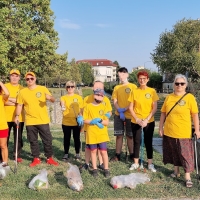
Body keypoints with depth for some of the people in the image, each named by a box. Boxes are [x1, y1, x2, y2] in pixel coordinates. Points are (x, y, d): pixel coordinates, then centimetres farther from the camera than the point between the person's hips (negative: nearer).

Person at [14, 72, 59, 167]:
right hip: (30, 122, 1)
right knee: (33, 141, 8)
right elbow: (19, 105, 6)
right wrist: (17, 116, -7)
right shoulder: (22, 92, 4)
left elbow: (53, 100, -3)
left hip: (43, 120, -1)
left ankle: (49, 158, 16)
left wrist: (50, 97, -26)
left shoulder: (43, 89, 0)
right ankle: (36, 159, 21)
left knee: (47, 140, 3)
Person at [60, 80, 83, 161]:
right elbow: (62, 103, -21)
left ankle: (77, 153, 23)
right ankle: (66, 154, 21)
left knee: (76, 138, 10)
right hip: (66, 122, 0)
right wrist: (62, 106, -43)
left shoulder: (79, 97, 3)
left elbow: (81, 110, 6)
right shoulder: (63, 97, 1)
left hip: (76, 122, 0)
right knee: (66, 138, 8)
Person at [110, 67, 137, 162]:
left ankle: (132, 155, 16)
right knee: (119, 135, 4)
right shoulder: (117, 87, 10)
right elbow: (114, 101, 4)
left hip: (129, 115, -2)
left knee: (130, 136, 5)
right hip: (118, 115, 3)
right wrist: (119, 111, -12)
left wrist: (125, 109, -15)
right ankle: (117, 155, 10)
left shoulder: (133, 86, 0)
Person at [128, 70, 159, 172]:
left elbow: (154, 108, -5)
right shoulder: (134, 92, -2)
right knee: (136, 142, 8)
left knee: (148, 142, 8)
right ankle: (136, 163, 20)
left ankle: (150, 163, 18)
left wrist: (147, 119, -14)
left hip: (149, 122, 0)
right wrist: (137, 119, -12)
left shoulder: (152, 91, -4)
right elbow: (130, 108, -1)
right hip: (136, 122, 1)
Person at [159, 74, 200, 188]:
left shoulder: (190, 97, -7)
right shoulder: (169, 97, 4)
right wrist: (161, 127, 7)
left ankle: (188, 177, 8)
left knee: (185, 154, 0)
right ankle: (176, 171, 34)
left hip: (184, 133, -4)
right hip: (169, 132, 4)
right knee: (173, 152, 17)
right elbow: (163, 113, 9)